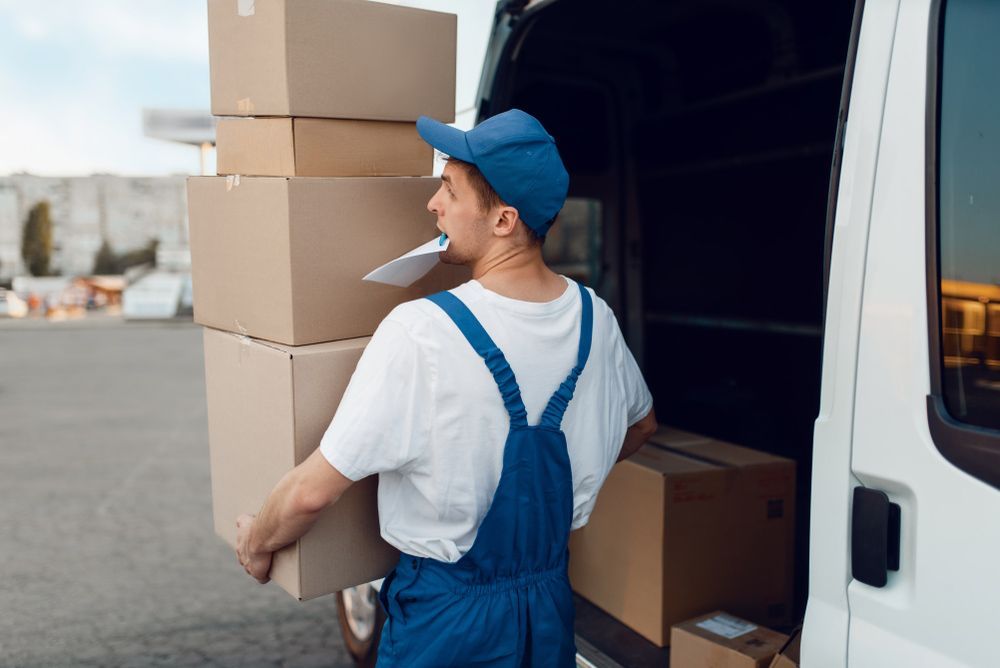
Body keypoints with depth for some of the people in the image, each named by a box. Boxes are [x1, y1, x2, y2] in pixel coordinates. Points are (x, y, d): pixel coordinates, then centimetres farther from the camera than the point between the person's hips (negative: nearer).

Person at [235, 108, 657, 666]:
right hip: (553, 599, 5)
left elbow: (312, 492, -21)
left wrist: (257, 543, 0)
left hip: (447, 616, -5)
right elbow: (641, 425, 12)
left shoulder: (419, 332, -27)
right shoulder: (595, 318, -8)